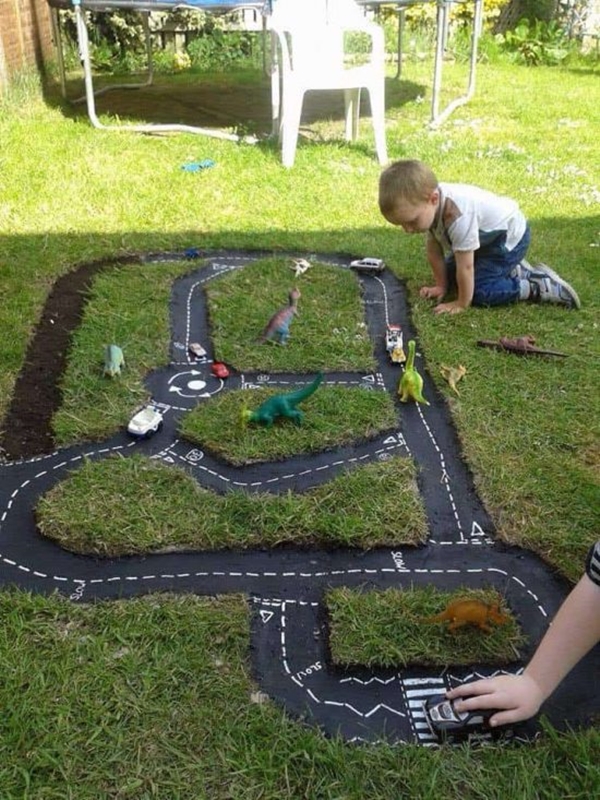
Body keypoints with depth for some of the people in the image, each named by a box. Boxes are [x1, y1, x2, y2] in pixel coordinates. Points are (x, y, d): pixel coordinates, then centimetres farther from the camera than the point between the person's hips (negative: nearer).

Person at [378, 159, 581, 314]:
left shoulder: (458, 216, -41)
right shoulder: (427, 204, -16)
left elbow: (465, 266, -32)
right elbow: (434, 251, -3)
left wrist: (462, 304, -21)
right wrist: (442, 286, 1)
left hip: (510, 236, -9)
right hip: (487, 237, 9)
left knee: (479, 292, -17)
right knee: (451, 274, 15)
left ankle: (541, 286, -6)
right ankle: (514, 270, 25)